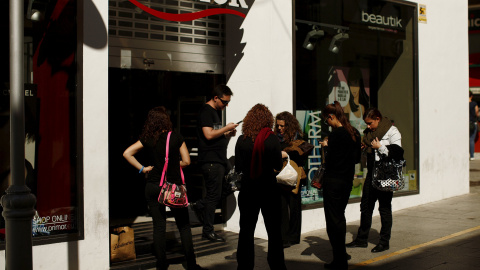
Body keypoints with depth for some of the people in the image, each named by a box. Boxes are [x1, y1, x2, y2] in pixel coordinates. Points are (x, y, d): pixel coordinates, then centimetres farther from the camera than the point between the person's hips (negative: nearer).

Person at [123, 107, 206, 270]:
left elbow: (127, 154, -5)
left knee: (159, 226, 8)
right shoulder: (176, 137, -4)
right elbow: (186, 161, -2)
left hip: (153, 186, 2)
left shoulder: (147, 139, -1)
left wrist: (142, 168, 0)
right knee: (184, 226, 9)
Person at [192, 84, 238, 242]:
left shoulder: (215, 112, 20)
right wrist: (227, 128, -11)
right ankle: (208, 231, 3)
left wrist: (228, 135, 8)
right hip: (211, 160, -10)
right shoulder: (206, 111, -10)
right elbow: (209, 135, -20)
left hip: (219, 159, 10)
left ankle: (199, 206, 24)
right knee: (214, 195, -5)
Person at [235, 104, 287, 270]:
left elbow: (238, 167, -1)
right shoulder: (272, 139, -10)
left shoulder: (242, 140, -6)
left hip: (248, 189, 1)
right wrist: (281, 155, 15)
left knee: (246, 230, 10)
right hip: (269, 188, -1)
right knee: (274, 231, 11)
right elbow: (278, 165, -5)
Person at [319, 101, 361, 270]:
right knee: (340, 216, 22)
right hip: (347, 180, 9)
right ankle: (341, 253, 34)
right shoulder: (354, 133, 7)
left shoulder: (336, 133, -17)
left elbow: (329, 160, -19)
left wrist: (326, 146, -1)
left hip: (333, 181, -9)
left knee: (334, 220, -1)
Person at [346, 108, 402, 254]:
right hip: (372, 173, 7)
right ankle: (361, 239, 19)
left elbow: (397, 153, -17)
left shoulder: (392, 131, -9)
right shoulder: (368, 132, 12)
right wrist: (362, 147, 4)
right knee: (365, 206, 9)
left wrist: (380, 147, -19)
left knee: (384, 208, 2)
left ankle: (384, 242, 12)